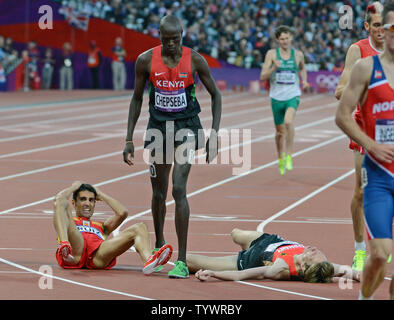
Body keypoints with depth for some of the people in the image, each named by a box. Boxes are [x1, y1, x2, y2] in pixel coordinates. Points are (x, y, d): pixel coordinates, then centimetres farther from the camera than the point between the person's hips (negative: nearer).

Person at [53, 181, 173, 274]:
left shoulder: (101, 227, 43)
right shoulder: (70, 222, 36)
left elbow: (122, 213, 24)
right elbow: (59, 198, 17)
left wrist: (101, 195, 36)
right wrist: (73, 187, 36)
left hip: (98, 257, 2)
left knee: (139, 228, -13)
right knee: (61, 202, -13)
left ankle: (148, 261, -51)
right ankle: (64, 248, -45)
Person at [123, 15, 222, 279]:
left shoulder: (195, 60, -9)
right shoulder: (146, 61, -5)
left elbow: (215, 95, 2)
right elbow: (137, 99, 6)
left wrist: (214, 135, -5)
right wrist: (129, 140, 4)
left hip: (186, 128, -2)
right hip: (158, 128, 3)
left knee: (179, 189, -18)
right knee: (159, 193, 12)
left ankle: (182, 261, -16)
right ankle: (159, 245, 40)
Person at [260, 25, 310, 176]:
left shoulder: (298, 54, 3)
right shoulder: (271, 54, -2)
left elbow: (302, 68, 25)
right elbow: (263, 77, -5)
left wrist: (304, 80, 6)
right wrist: (274, 68, -23)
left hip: (292, 96, -1)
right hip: (277, 97, 1)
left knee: (288, 121, -30)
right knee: (280, 131, 12)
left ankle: (289, 156, -21)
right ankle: (280, 159, 35)